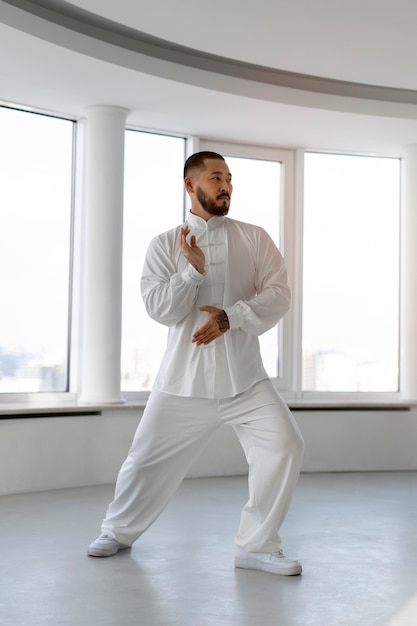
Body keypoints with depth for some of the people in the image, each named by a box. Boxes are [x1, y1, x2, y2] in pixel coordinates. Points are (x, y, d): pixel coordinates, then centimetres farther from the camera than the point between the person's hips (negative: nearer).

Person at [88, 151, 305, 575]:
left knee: (284, 446, -15)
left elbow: (278, 295, -6)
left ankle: (257, 546, 0)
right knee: (148, 459, 8)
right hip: (184, 380, 0)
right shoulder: (164, 246, 2)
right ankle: (119, 531, 34)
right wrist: (194, 269, -22)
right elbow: (161, 309, -8)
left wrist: (231, 317, -20)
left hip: (244, 377, 1)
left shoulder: (254, 238, 5)